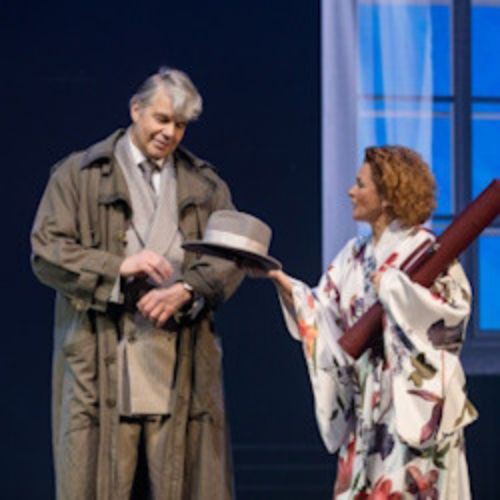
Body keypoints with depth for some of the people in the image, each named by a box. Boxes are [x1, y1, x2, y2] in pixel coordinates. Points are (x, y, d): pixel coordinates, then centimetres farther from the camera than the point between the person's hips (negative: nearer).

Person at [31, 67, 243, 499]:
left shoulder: (205, 185, 17)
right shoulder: (79, 175, 8)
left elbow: (231, 257, 8)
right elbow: (46, 251, -1)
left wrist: (185, 290, -10)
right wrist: (119, 267, -14)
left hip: (183, 362, 3)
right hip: (102, 361, -2)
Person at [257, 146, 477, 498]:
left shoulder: (424, 250, -8)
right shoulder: (356, 255, 12)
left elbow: (456, 303, -20)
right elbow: (323, 313, 9)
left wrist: (392, 286, -19)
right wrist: (279, 279, -1)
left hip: (413, 395, -7)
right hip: (365, 399, 7)